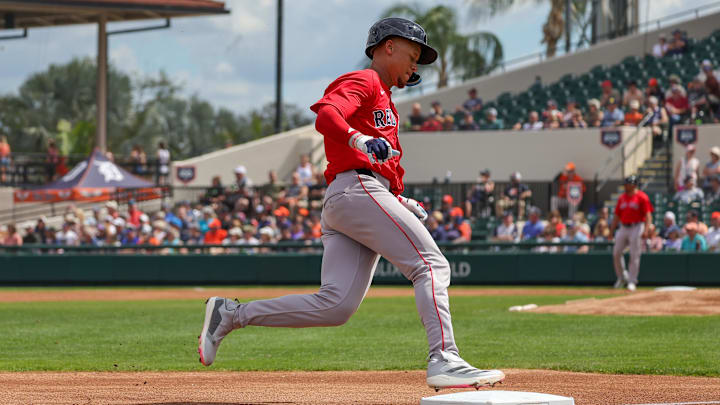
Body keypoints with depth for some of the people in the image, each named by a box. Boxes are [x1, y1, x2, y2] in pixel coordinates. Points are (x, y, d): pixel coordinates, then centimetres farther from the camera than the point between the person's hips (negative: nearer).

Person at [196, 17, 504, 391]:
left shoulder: (383, 98, 35)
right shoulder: (363, 82, 4)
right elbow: (326, 116, -17)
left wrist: (402, 204, 22)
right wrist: (360, 140, -35)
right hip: (358, 189, -9)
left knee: (334, 306, -5)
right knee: (431, 265, -14)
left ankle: (230, 314, -2)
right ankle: (444, 361, -24)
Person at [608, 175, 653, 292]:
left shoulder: (642, 197, -6)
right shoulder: (622, 198, 13)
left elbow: (648, 215, -11)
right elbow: (617, 215, 17)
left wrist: (646, 230, -22)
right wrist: (612, 230, 11)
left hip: (636, 228, -6)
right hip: (623, 228, 6)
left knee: (634, 255, -4)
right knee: (616, 253, 2)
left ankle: (632, 281, 2)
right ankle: (622, 277, 19)